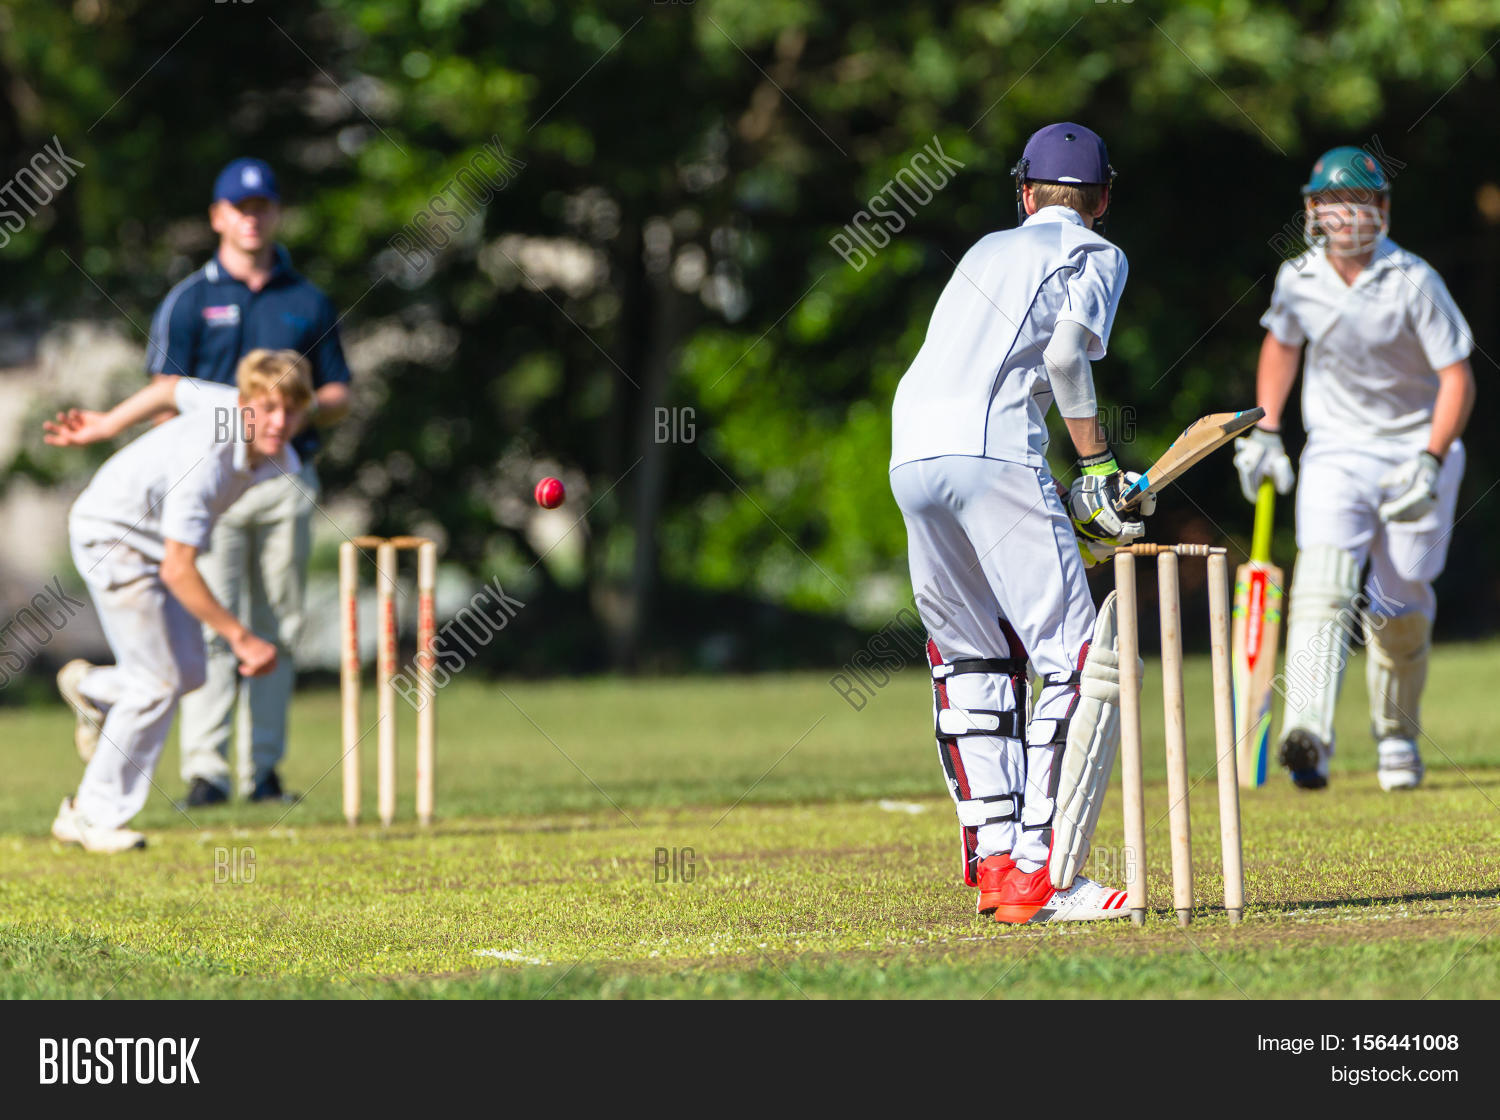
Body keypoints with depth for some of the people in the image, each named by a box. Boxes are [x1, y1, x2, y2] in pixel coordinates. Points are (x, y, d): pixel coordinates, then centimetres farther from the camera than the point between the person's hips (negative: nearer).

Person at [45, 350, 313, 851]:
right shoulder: (205, 460, -37)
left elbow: (173, 389, 8)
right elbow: (178, 571, -35)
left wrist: (104, 425, 18)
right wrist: (240, 637, -30)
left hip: (158, 539, 8)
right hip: (110, 533, -8)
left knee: (188, 673, 6)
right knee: (157, 683, -11)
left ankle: (89, 688, 35)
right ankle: (97, 818, 0)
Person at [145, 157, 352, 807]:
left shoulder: (307, 302, 15)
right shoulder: (189, 301, 6)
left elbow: (339, 396, 16)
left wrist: (301, 407, -7)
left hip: (287, 479, 3)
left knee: (277, 630, 3)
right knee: (211, 625, -11)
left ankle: (263, 770, 8)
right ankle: (205, 770, -14)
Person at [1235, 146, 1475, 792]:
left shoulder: (1414, 283, -15)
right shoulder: (1298, 281, -4)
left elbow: (1456, 378, -14)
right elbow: (1281, 345, 17)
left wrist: (1430, 464, -23)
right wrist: (1264, 432, 9)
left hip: (1416, 451, -1)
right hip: (1335, 451, 1)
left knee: (1399, 605, 2)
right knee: (1323, 582, -20)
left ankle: (1396, 734, 27)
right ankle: (1308, 734, -36)